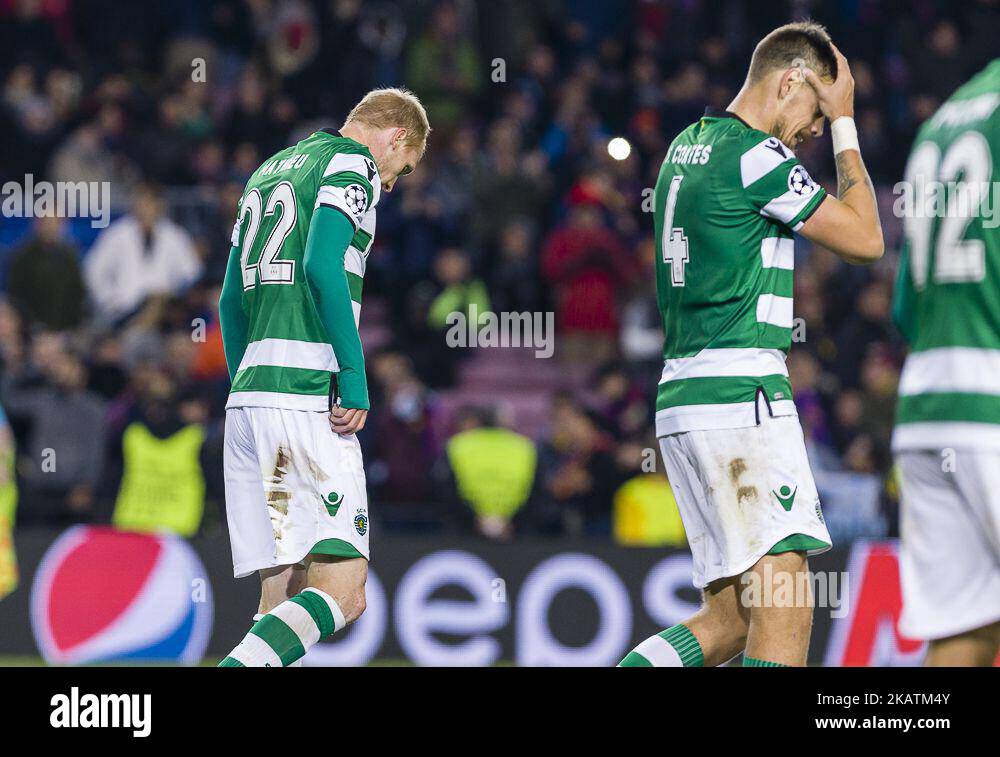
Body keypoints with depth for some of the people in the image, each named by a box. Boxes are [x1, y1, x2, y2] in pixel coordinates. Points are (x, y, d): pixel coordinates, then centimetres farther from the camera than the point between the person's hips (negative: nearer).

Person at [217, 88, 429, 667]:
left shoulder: (268, 172, 26)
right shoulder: (352, 163, 1)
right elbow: (321, 265, -15)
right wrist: (354, 379, -15)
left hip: (247, 399, 8)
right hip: (308, 397, -8)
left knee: (284, 598, 6)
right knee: (342, 592, -12)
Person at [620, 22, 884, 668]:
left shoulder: (688, 148, 17)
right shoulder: (757, 155, -10)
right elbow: (865, 240, -2)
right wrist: (845, 124, 4)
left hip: (682, 397, 10)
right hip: (743, 396, -10)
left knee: (728, 618, 9)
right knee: (786, 617, -12)